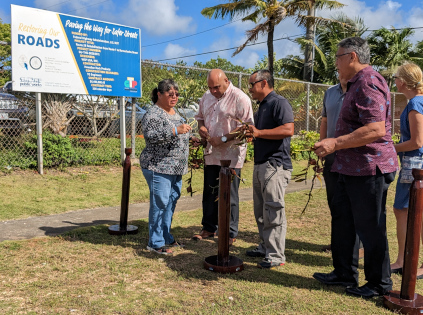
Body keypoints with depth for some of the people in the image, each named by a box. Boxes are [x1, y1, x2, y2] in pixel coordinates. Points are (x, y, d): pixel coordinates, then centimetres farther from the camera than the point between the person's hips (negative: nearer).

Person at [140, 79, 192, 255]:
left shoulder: (174, 113, 17)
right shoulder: (153, 113, -11)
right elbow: (150, 135, -27)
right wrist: (175, 131, -31)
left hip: (176, 168, 9)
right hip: (159, 167, -9)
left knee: (171, 202, 13)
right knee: (160, 203, -6)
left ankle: (166, 237, 26)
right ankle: (155, 243, 4)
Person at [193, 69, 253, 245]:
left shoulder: (240, 98, -11)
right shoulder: (206, 97, 12)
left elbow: (247, 125, -16)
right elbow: (200, 116, 25)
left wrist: (223, 139, -20)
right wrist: (201, 127, 2)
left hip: (231, 155, -7)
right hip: (211, 153, 7)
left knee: (229, 196, 2)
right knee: (209, 193, 15)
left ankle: (230, 234, 16)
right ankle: (209, 228, 30)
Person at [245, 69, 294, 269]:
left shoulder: (279, 103, -8)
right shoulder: (261, 107, 21)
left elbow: (288, 130, -22)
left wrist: (258, 132, -20)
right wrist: (248, 133, 14)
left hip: (275, 165, -10)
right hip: (260, 165, 10)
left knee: (273, 212, -7)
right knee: (261, 212, 14)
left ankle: (276, 256, 1)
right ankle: (265, 247, 25)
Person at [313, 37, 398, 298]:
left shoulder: (368, 83, -17)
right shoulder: (358, 83, 18)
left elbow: (376, 130, -27)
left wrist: (336, 143, -25)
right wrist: (334, 145, 22)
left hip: (369, 169, -11)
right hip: (353, 168, 11)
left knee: (370, 228, 1)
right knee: (343, 220, 16)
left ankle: (380, 284, 18)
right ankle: (344, 274, 29)